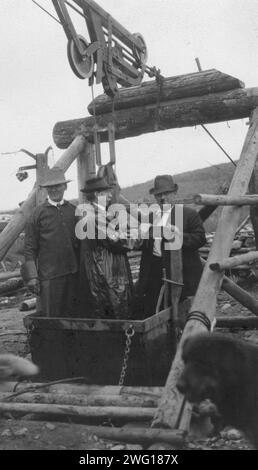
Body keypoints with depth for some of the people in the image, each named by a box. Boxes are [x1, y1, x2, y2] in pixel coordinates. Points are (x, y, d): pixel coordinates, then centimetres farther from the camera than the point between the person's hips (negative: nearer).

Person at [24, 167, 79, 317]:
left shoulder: (73, 210, 10)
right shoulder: (39, 212, 0)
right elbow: (29, 247, 0)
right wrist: (32, 276, -6)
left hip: (73, 273, 3)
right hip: (49, 275, -3)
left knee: (72, 315, 7)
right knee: (51, 316, -2)